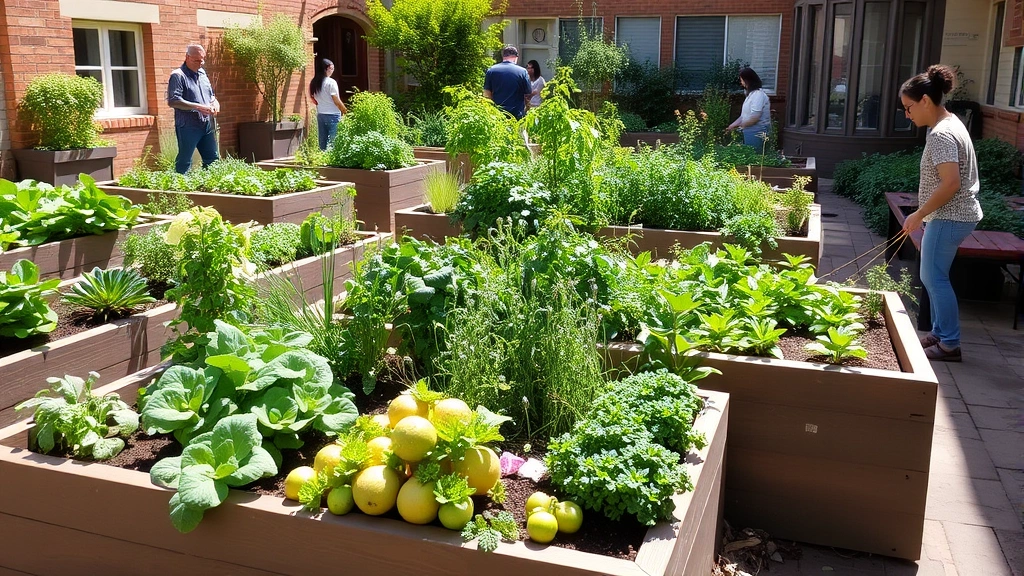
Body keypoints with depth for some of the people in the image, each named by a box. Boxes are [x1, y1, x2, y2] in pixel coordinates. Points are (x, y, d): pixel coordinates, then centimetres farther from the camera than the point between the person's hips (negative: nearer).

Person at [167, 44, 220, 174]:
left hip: (207, 125, 8)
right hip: (188, 127, -8)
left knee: (213, 160, 12)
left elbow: (211, 94, 28)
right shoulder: (178, 75, -8)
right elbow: (173, 101, -18)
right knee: (184, 163, -5)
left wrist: (215, 102, 3)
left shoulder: (202, 73, 16)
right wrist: (198, 107, -23)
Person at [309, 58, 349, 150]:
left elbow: (312, 97, 11)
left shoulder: (314, 83, 7)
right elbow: (337, 101, -12)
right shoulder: (331, 82, -13)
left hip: (320, 114, 7)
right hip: (332, 115, -7)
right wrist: (346, 111, -4)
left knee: (322, 142, 10)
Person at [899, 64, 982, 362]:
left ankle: (950, 345, 4)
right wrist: (925, 215, 22)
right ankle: (939, 333, 26)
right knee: (933, 277, 16)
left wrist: (919, 214, -19)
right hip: (952, 215, 10)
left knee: (934, 278, -4)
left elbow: (951, 184, -27)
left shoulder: (941, 134, -21)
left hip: (949, 217, -10)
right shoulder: (949, 123, 12)